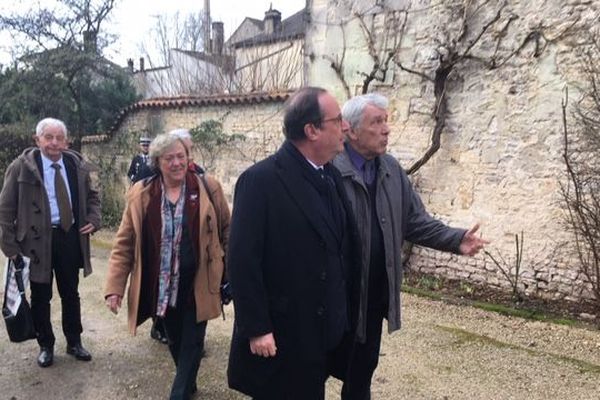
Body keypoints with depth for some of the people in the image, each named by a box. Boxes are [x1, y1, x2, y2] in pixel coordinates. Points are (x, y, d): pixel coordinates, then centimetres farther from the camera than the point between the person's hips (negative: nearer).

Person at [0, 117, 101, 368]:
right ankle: (45, 346, 28)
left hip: (70, 236, 3)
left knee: (71, 294, 14)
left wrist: (94, 219, -2)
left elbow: (91, 196, 15)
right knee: (40, 297, 10)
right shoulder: (21, 166, -8)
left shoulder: (77, 165, 1)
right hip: (37, 239, -2)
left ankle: (74, 342, 30)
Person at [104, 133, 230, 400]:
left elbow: (227, 230, 3)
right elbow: (124, 243, 0)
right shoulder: (140, 194, -4)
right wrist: (115, 287, -5)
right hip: (162, 285, 2)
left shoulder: (208, 188, -7)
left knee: (191, 343, 6)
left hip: (197, 283, -2)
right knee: (174, 341, 19)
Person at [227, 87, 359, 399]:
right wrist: (256, 329, -17)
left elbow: (342, 247, 9)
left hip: (325, 331, 7)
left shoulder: (331, 176, 4)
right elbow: (242, 260, -19)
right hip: (280, 334, -7)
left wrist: (342, 312, 10)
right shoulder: (261, 180, -18)